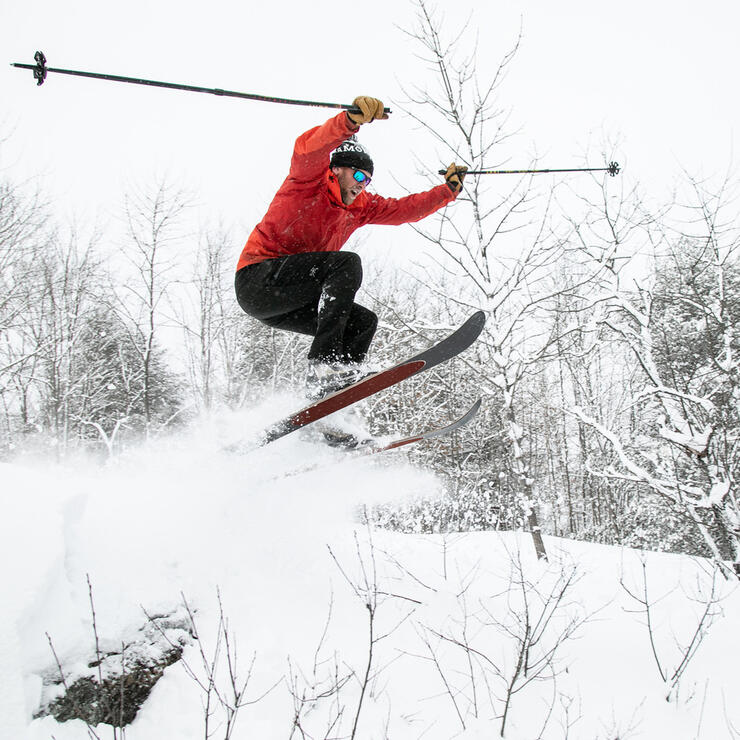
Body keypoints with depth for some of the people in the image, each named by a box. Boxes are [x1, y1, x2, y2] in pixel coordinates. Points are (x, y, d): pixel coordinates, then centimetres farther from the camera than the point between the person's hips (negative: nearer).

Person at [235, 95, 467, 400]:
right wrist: (352, 119, -42)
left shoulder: (360, 207, 18)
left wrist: (448, 189, 16)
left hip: (286, 304, 9)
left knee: (364, 322, 1)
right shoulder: (312, 180, -3)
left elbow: (405, 208, 23)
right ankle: (323, 366, -35)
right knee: (347, 263, -24)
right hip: (257, 278, -9)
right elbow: (309, 148, -26)